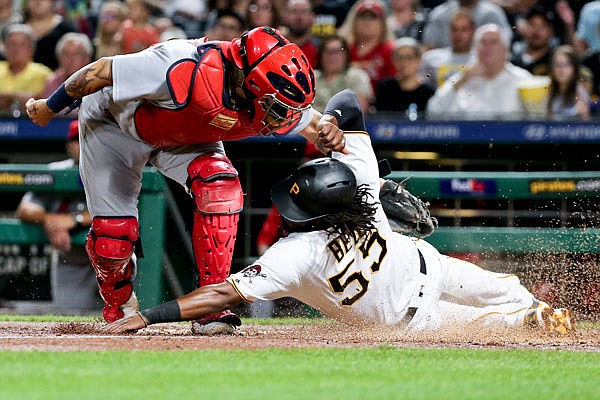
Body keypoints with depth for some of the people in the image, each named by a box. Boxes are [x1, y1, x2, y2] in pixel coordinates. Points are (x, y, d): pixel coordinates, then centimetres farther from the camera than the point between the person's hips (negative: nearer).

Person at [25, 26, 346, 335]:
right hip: (113, 120, -4)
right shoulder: (190, 73, -46)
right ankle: (118, 308, 30)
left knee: (219, 184, -25)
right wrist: (50, 108, -18)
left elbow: (309, 120, -1)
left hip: (182, 134, 4)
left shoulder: (272, 104, -26)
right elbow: (103, 70, -34)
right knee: (113, 235, -6)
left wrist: (328, 135, -27)